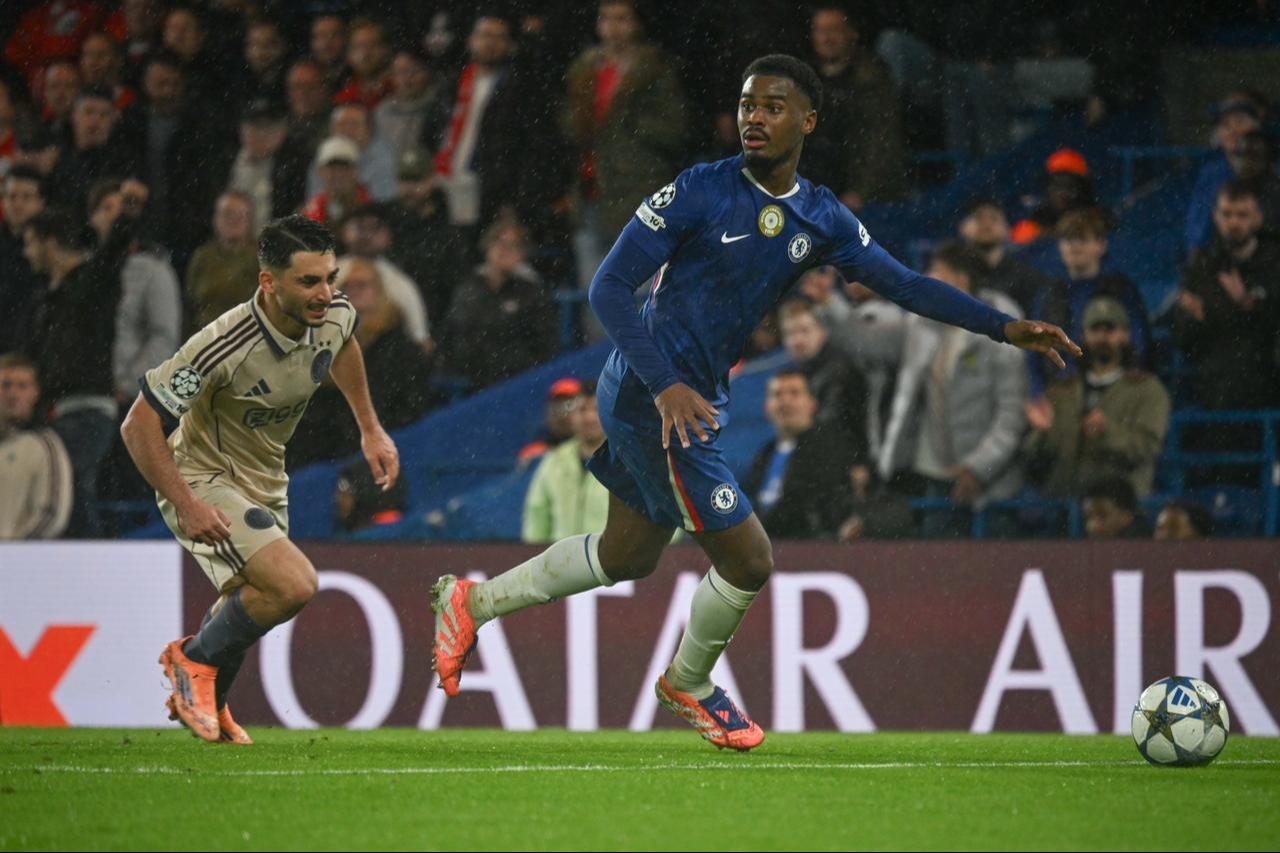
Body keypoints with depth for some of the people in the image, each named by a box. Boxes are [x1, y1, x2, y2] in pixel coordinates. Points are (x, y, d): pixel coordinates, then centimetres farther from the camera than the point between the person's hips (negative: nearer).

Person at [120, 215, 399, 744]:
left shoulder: (335, 316, -13)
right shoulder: (225, 346, -34)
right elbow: (138, 426, -26)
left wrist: (370, 428, 18)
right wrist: (184, 503, -32)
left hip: (265, 482, 8)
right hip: (202, 481, -8)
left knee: (249, 606, 23)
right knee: (294, 584, -25)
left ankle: (206, 700, 52)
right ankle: (196, 658, 0)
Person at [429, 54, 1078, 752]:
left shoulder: (821, 220, 4)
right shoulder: (700, 191, -15)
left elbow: (905, 285, 6)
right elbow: (609, 286, -15)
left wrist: (1005, 327, -5)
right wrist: (664, 386, -27)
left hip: (698, 399, 8)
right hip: (653, 394, -8)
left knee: (626, 556, 20)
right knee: (747, 561, -4)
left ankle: (473, 603, 33)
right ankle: (689, 686, 22)